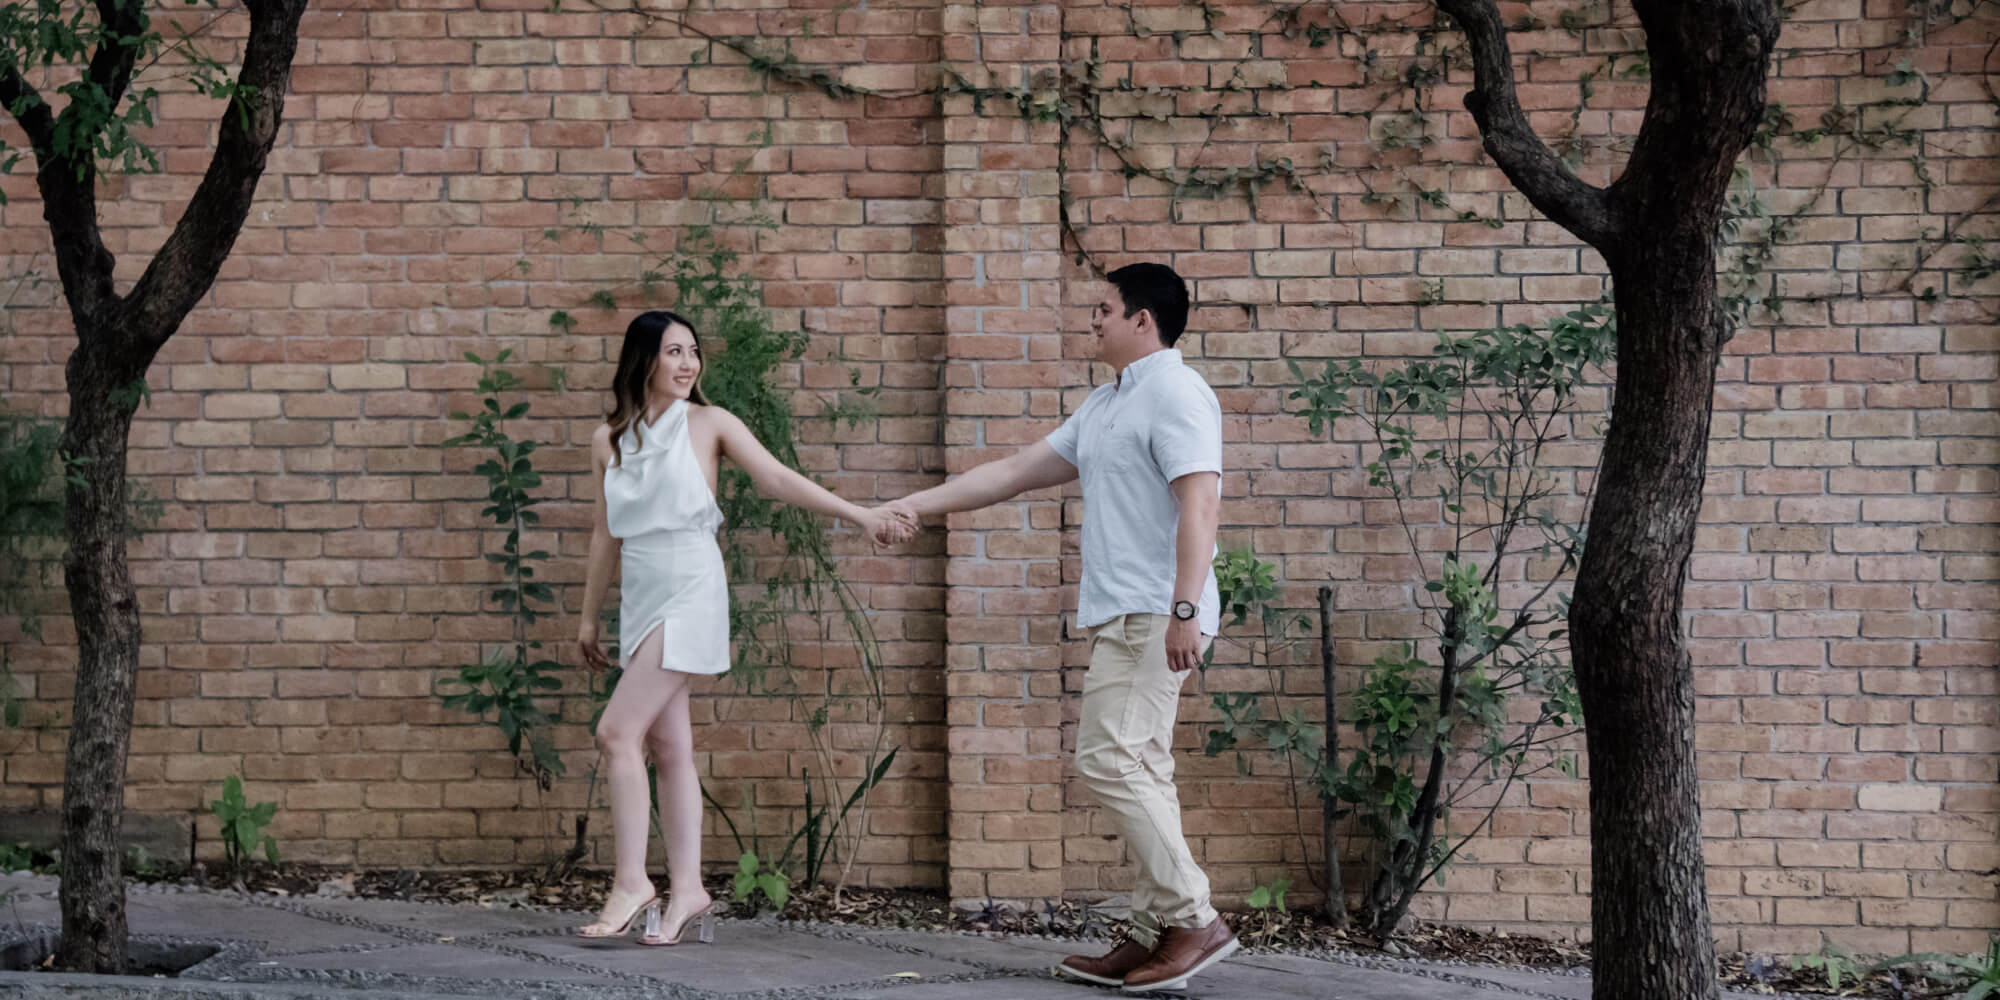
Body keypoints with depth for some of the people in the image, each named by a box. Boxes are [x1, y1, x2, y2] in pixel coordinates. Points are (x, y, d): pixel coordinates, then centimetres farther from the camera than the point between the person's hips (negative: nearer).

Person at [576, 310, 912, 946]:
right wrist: (589, 615, 19)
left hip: (689, 592, -5)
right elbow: (606, 531, 17)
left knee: (618, 732, -14)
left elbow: (778, 479, -8)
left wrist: (860, 516, -17)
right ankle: (687, 892, 7)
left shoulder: (708, 424, -1)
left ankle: (631, 882, -8)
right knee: (668, 746, 4)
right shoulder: (608, 440, 11)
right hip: (640, 598, 5)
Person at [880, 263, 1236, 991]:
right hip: (1122, 615, 10)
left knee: (1109, 759, -13)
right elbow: (1017, 471, 24)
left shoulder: (1174, 394, -10)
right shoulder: (1105, 405, 21)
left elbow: (1201, 503, -20)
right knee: (1137, 772, 8)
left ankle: (1193, 920, -10)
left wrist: (1184, 611, -28)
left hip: (1151, 616, -10)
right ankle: (1157, 934, 10)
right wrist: (921, 505, 22)